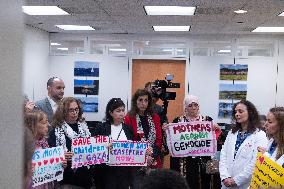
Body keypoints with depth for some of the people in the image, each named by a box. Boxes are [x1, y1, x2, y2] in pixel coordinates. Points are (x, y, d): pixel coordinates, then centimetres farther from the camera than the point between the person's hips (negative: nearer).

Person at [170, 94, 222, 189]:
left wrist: (217, 129, -13)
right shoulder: (178, 121, 3)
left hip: (203, 162, 1)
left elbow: (215, 139, 4)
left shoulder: (207, 120, 5)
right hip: (184, 163, -1)